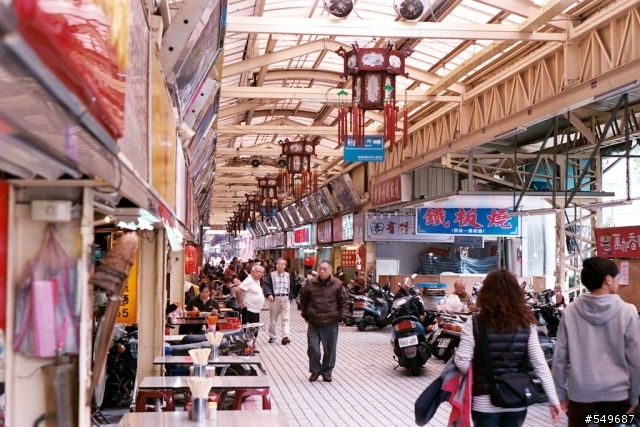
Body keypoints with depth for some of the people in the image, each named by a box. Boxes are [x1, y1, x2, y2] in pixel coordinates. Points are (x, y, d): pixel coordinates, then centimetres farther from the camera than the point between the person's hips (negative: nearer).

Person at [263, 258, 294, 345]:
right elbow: (266, 285, -7)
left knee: (285, 318, -9)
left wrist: (290, 298, 11)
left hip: (285, 299, 1)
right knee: (273, 319, 8)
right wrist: (269, 294, -23)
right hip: (275, 298, -1)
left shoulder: (288, 276, 12)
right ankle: (272, 336, 21)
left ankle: (285, 337, -16)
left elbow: (291, 287, 17)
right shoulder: (271, 275, 2)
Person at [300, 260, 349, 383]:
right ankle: (315, 370, 19)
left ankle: (326, 373, 22)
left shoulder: (337, 284, -2)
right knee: (313, 349, -1)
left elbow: (344, 301, 3)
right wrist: (305, 314, 14)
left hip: (330, 324, -1)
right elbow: (303, 299, 16)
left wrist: (343, 316, -6)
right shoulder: (311, 284, 2)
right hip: (313, 323, 1)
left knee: (329, 350, 7)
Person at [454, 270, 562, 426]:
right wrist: (554, 400, -1)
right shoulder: (526, 324, -4)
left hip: (484, 403, -3)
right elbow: (540, 364, -6)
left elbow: (462, 363, -14)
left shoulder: (475, 323, -11)